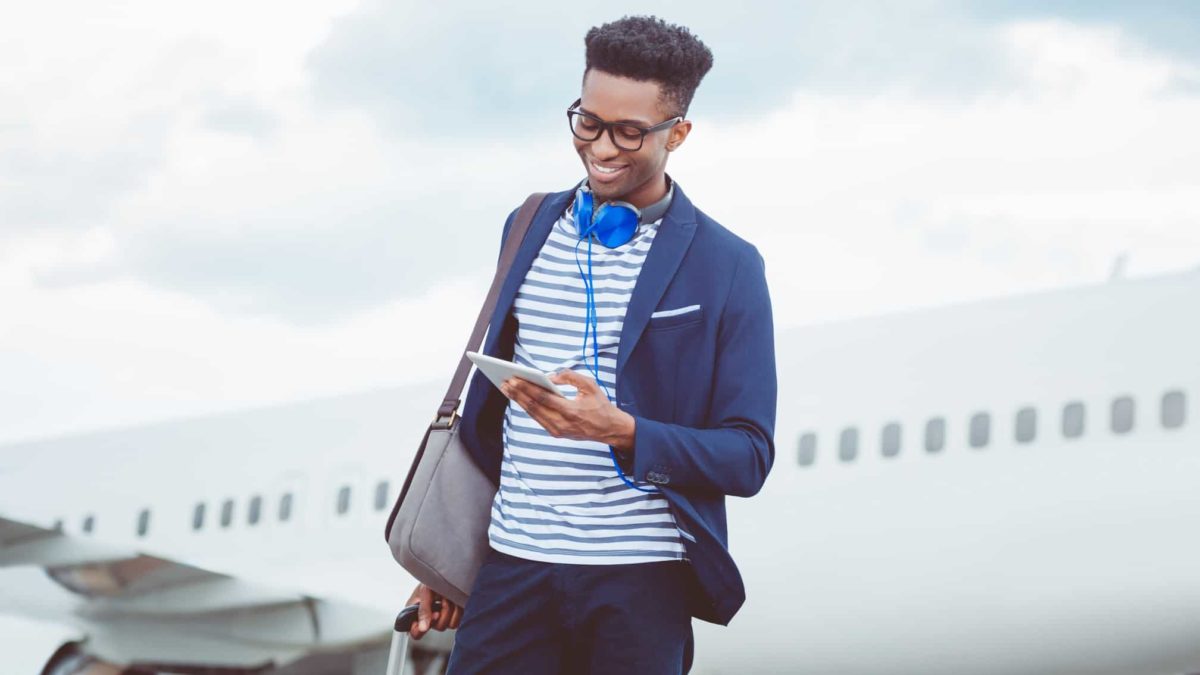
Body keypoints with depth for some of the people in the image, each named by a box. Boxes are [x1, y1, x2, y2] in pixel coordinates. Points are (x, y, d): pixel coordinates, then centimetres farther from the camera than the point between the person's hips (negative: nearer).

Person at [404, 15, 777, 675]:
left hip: (640, 580, -3)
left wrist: (622, 431, -21)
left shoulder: (727, 266, -2)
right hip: (512, 564, 3)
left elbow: (749, 455, -5)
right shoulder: (530, 227, 12)